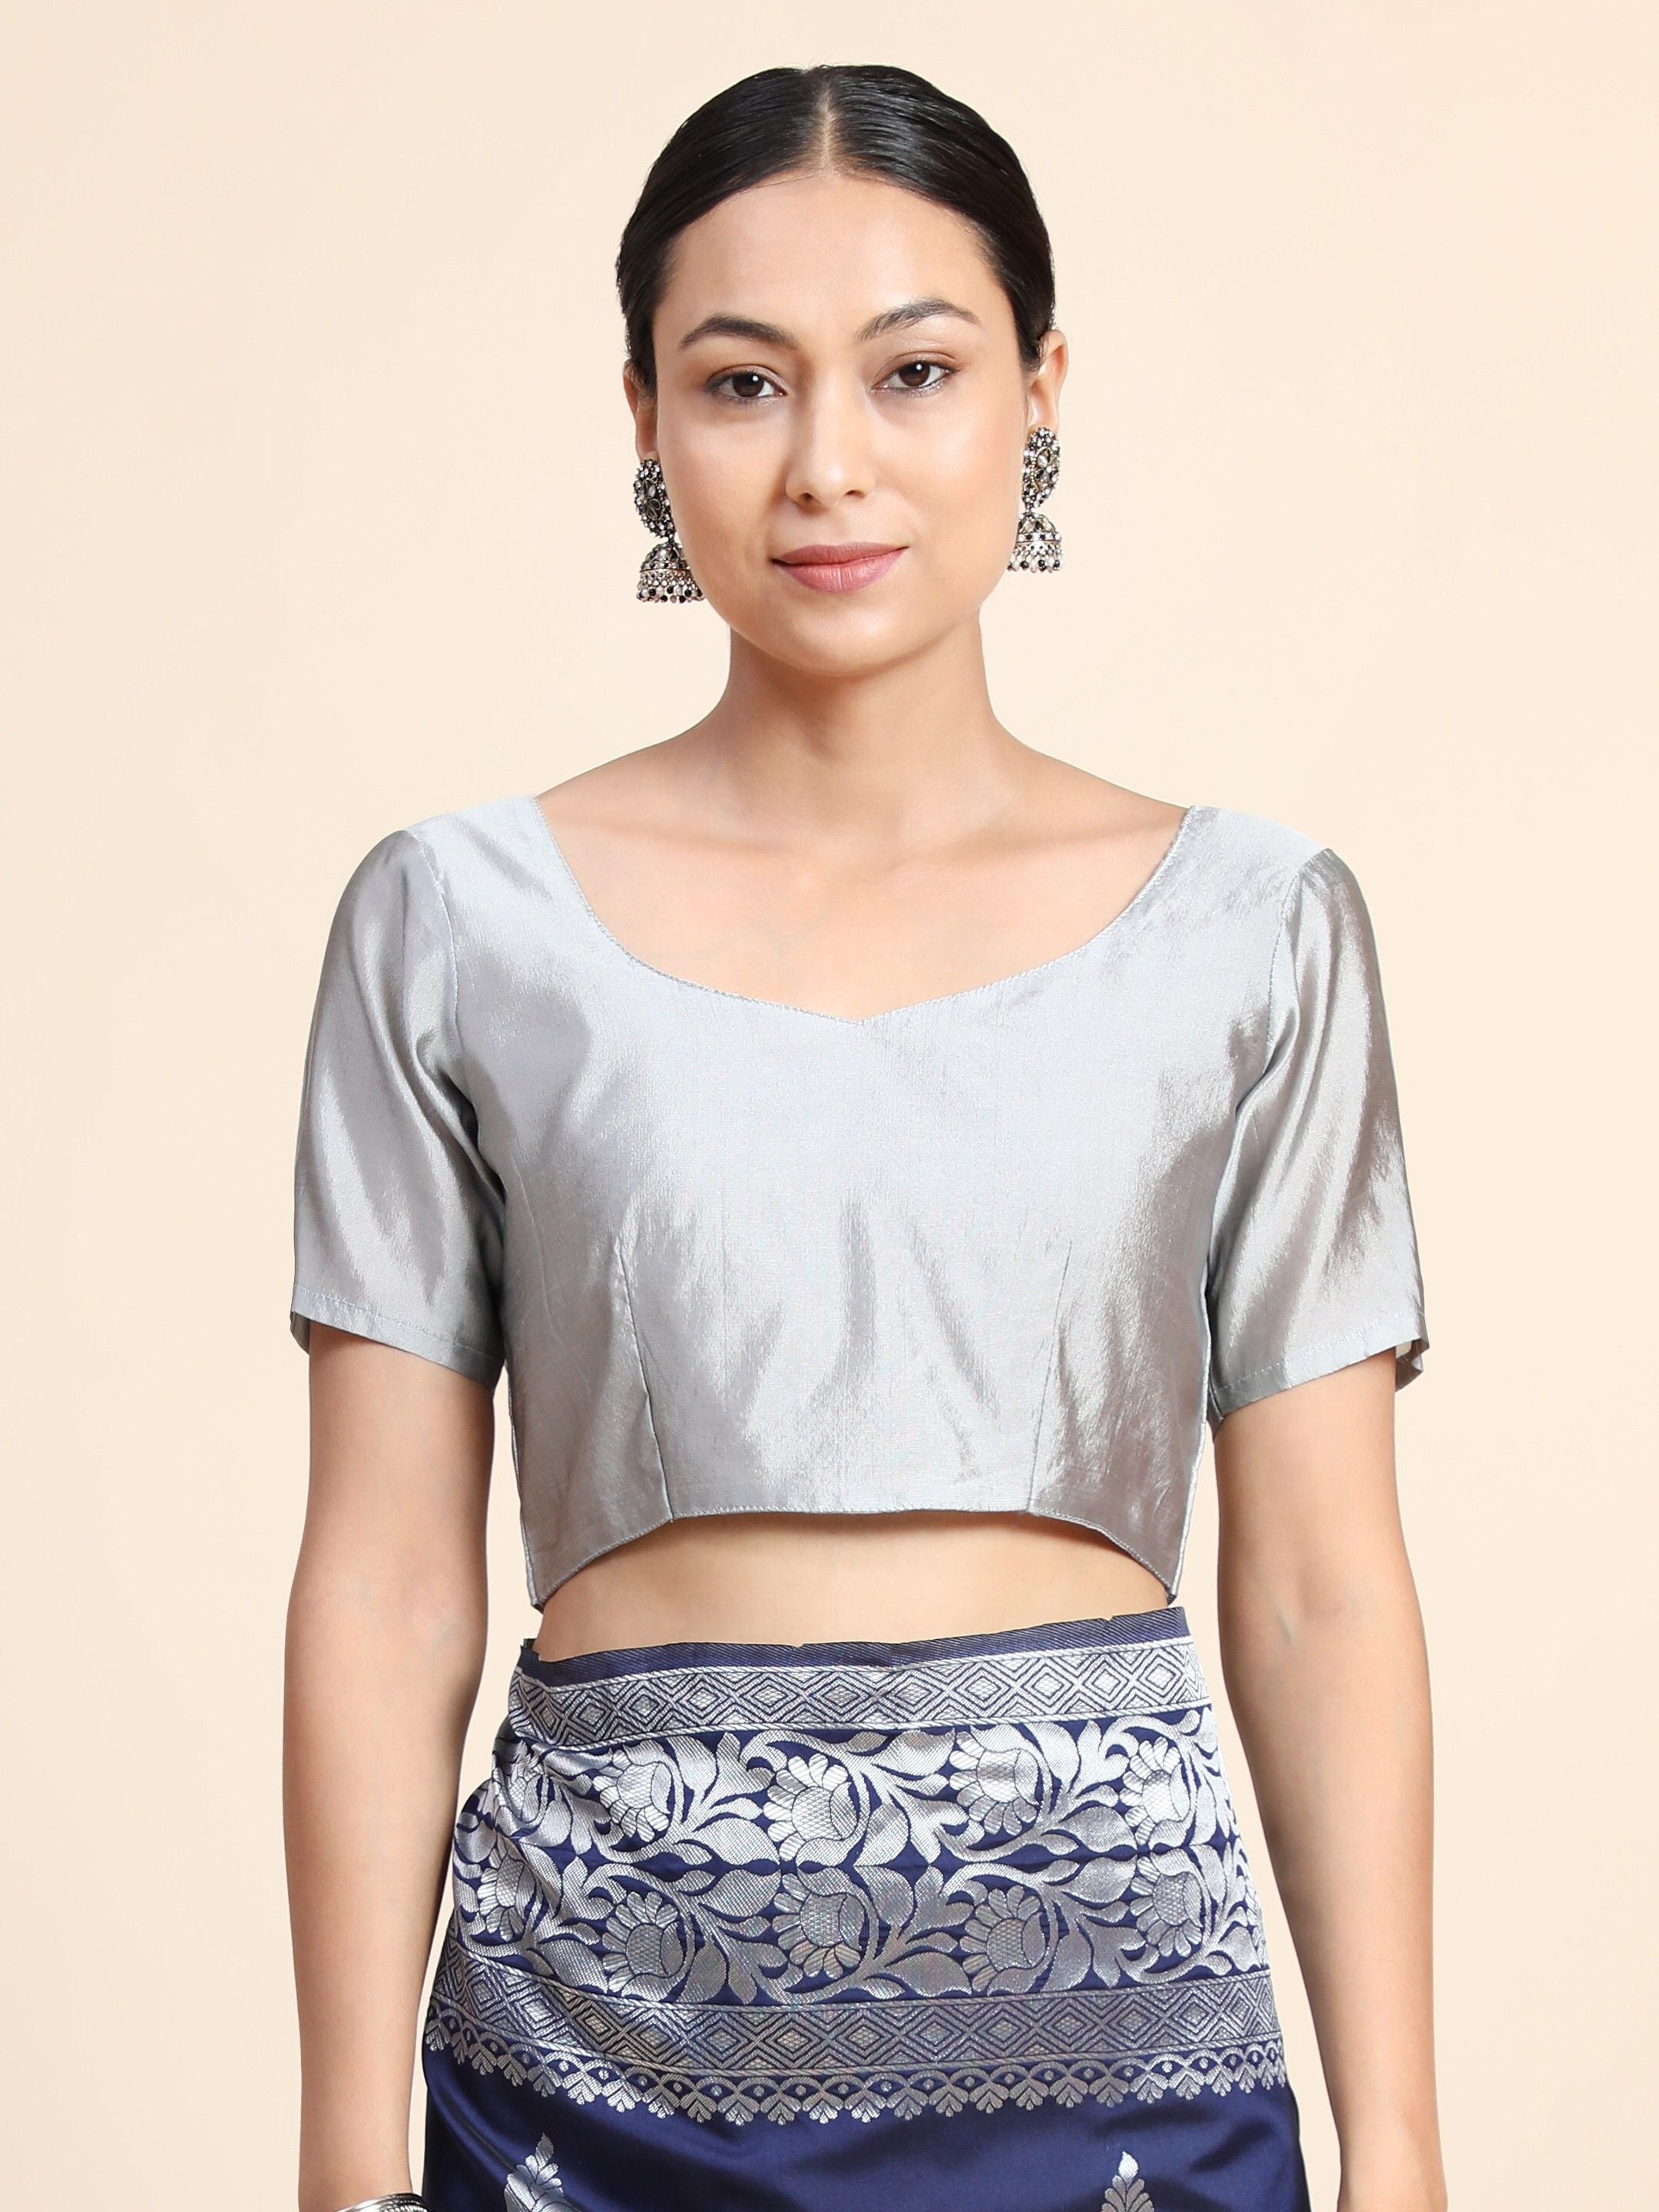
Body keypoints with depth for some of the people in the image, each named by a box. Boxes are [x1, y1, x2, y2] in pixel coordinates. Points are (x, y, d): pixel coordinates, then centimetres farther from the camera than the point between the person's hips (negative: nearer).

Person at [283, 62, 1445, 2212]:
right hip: (605, 2029, 0)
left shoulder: (1249, 927, 1)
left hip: (1110, 1985, 0)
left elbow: (1321, 1591, 2)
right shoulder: (462, 917, 0)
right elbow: (386, 1586, 0)